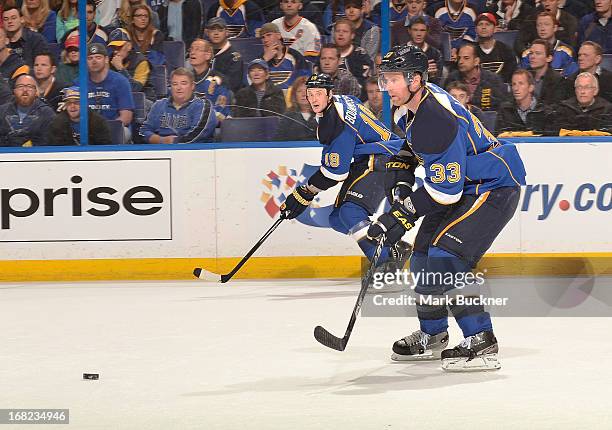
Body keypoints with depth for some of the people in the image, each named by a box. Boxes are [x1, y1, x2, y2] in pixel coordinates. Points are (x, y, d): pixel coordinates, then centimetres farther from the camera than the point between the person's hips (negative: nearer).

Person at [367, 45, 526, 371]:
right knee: (424, 255, 14)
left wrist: (402, 215, -25)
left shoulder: (438, 122, -32)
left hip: (495, 186, -11)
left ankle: (481, 343, -22)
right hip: (462, 183, 11)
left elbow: (445, 189, -30)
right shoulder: (409, 104, -1)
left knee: (446, 255, -24)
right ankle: (432, 337, 32)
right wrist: (401, 166, 9)